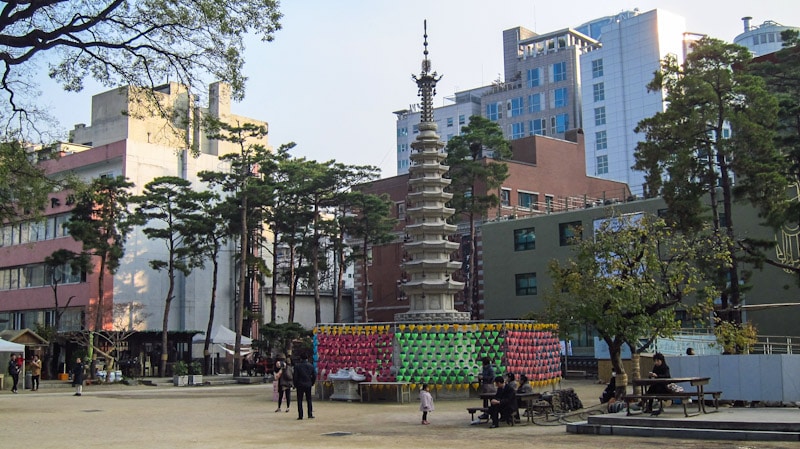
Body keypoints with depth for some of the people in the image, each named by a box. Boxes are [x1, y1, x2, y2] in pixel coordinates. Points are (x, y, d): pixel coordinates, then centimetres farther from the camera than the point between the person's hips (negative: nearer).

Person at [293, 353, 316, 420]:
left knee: (300, 401, 3)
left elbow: (295, 377, -7)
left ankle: (300, 415, 0)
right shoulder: (311, 366, 2)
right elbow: (314, 376, 3)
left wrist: (295, 385, 5)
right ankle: (310, 414, 9)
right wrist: (312, 383, 13)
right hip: (308, 385, 2)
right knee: (309, 400, 11)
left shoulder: (297, 367, -6)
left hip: (300, 385, -2)